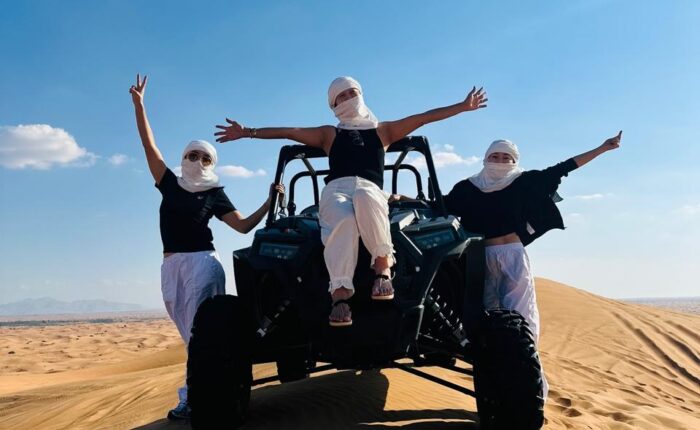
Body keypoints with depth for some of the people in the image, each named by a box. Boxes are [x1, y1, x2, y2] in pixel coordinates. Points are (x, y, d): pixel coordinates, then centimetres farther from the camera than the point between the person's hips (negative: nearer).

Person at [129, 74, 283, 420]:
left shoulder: (214, 195, 3)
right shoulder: (170, 184, 10)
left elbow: (244, 225, 2)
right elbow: (149, 146, 6)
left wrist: (270, 202, -7)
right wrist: (138, 104, 3)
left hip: (202, 263, -4)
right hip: (171, 266, 4)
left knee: (198, 332, -9)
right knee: (190, 335, 7)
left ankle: (192, 398, -11)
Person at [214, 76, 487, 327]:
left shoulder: (382, 130, 31)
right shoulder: (329, 134, 30)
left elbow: (423, 118, 26)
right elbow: (288, 132, 22)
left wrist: (463, 106, 22)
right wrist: (247, 132, 15)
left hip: (370, 191, 0)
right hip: (336, 189, 0)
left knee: (364, 200, -41)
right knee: (343, 221, -38)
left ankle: (383, 267, -32)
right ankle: (340, 294, -46)